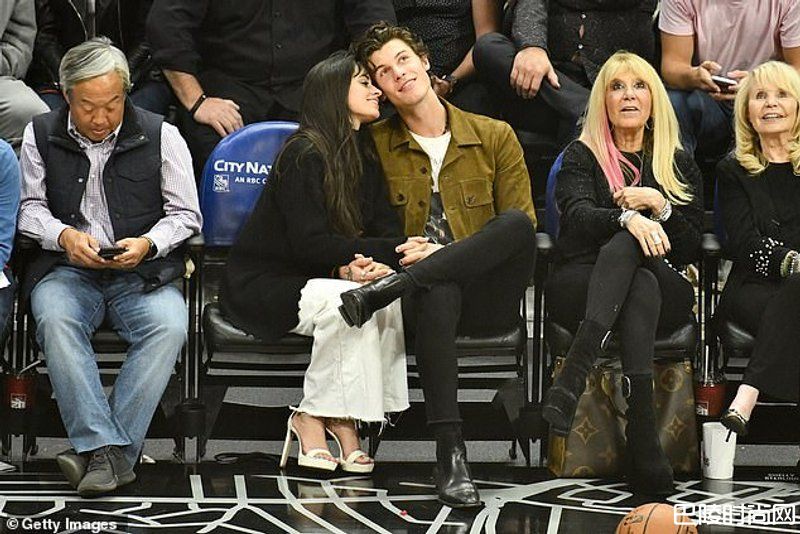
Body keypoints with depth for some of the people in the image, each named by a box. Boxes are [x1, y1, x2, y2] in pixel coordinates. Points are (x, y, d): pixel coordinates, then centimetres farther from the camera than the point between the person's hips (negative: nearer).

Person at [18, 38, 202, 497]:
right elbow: (29, 207, 9)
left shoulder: (162, 137, 6)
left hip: (142, 271, 0)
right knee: (55, 319, -35)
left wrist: (148, 244, -12)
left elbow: (186, 215, 7)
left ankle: (99, 449, -32)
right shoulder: (41, 136, 9)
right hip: (67, 269, 0)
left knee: (169, 325, -33)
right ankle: (109, 450, -39)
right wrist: (64, 235, -12)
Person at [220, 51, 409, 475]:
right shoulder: (303, 154, -14)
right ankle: (314, 417, -18)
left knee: (393, 298, -22)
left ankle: (343, 418, -17)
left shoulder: (365, 154, 10)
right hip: (261, 285, -7)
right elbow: (310, 244, -21)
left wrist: (355, 266, -23)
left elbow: (387, 229, 1)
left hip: (318, 280, 7)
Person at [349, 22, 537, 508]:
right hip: (427, 295, 0)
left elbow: (523, 227, 3)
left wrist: (442, 253, -11)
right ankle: (451, 455, -45)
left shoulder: (495, 136, 10)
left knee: (516, 223, -31)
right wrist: (405, 250, -12)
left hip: (487, 296, 1)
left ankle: (386, 290, -34)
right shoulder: (375, 146, 12)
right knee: (436, 292, -40)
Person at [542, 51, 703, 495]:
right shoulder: (582, 157, 13)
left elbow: (692, 250, 10)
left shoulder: (678, 165, 19)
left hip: (663, 291, 1)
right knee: (640, 287, -36)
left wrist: (660, 206, -8)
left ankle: (574, 372, -53)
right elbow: (578, 217, -9)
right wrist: (628, 217, -29)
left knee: (625, 246, -34)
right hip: (580, 284, -1)